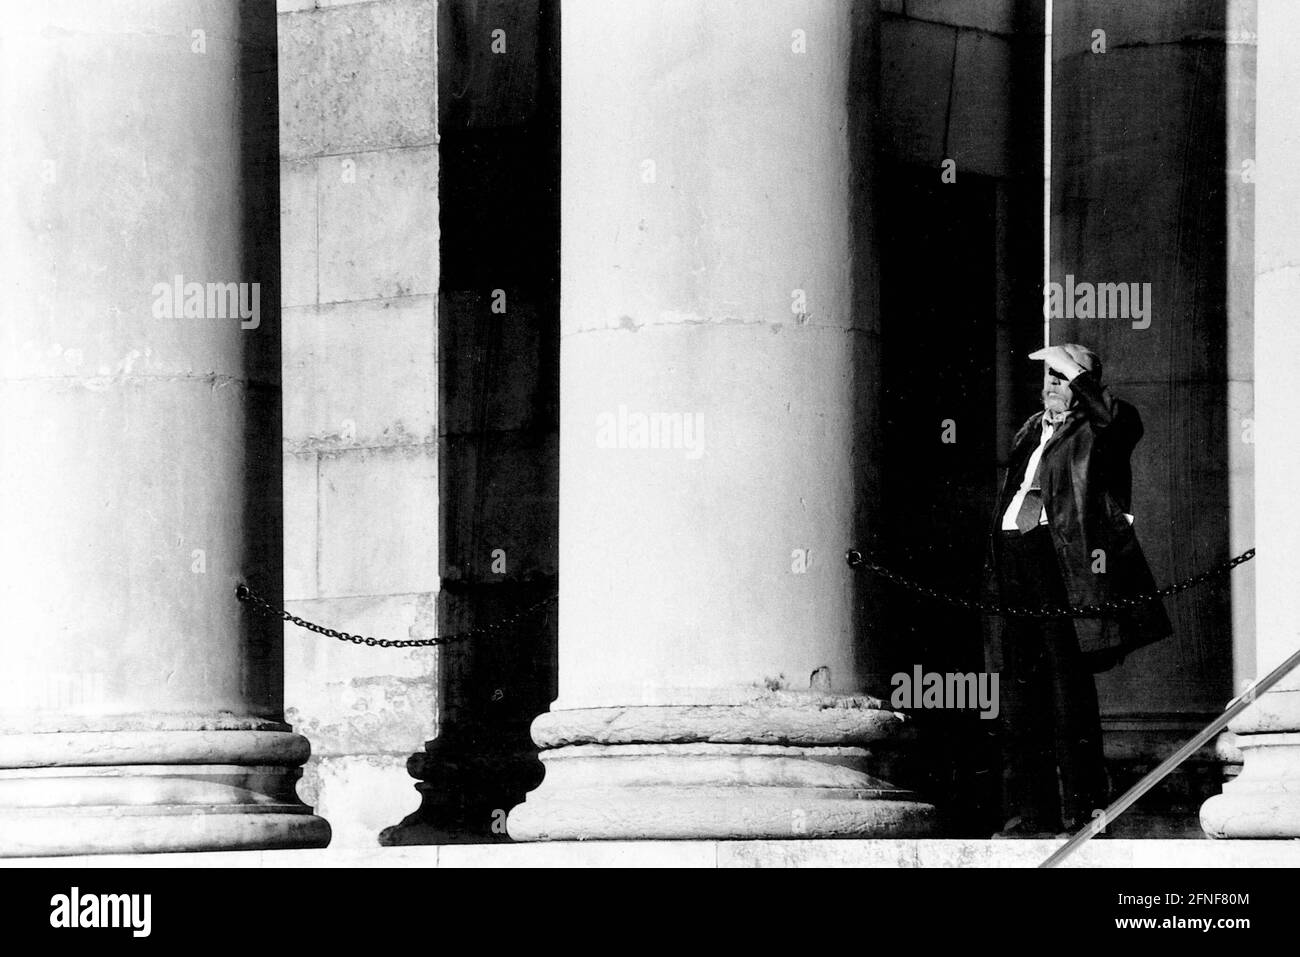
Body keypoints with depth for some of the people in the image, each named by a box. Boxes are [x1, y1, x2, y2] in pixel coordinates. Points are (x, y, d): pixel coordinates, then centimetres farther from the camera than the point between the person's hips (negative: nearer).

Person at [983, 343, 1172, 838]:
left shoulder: (1094, 433, 3)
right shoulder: (1030, 431, 23)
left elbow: (1125, 422, -21)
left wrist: (1075, 371, -15)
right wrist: (994, 566, 17)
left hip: (1062, 562, -7)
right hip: (1012, 562, 7)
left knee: (1070, 690, -7)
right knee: (1018, 691, 5)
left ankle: (1081, 812, -4)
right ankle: (1028, 814, 8)